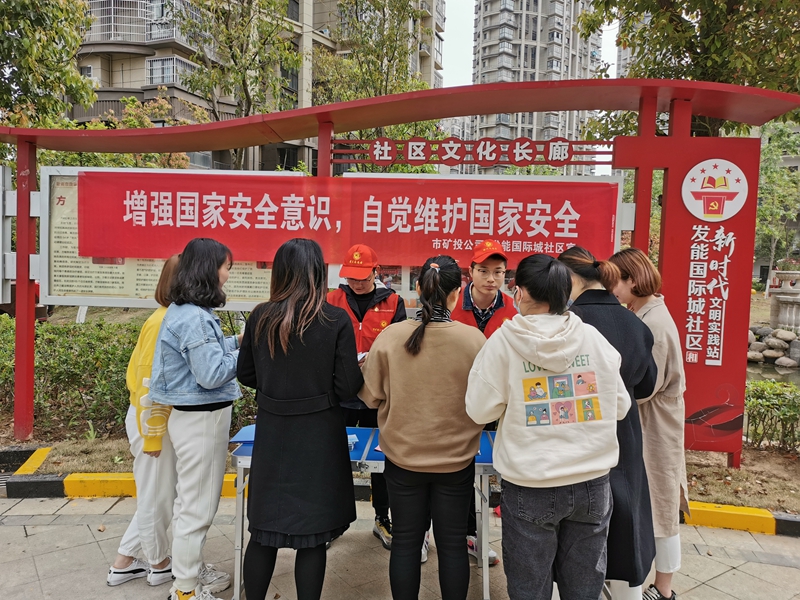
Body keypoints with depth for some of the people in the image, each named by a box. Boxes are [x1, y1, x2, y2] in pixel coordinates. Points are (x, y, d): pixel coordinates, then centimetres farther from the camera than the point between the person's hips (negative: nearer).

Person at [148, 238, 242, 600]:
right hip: (201, 419, -10)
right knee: (197, 507, 3)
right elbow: (211, 374, -24)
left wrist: (237, 341, 8)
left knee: (197, 503, 21)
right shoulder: (194, 318, -23)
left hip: (199, 415, 10)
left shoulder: (185, 311, 8)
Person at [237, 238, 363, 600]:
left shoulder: (260, 317, -3)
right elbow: (348, 386, -12)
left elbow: (246, 374, 6)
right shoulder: (336, 320, -13)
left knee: (263, 530, 17)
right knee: (312, 534, 9)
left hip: (271, 433, 3)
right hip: (319, 436, -3)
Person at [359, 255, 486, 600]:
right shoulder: (474, 339, -15)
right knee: (452, 543, 16)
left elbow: (370, 395, -5)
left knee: (406, 541, 16)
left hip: (402, 457, 1)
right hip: (456, 459, 0)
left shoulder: (390, 336, -14)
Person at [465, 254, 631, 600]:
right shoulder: (594, 338, -5)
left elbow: (479, 410, -9)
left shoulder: (504, 341, -14)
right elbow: (620, 406, 4)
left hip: (530, 489, -3)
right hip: (592, 484, 3)